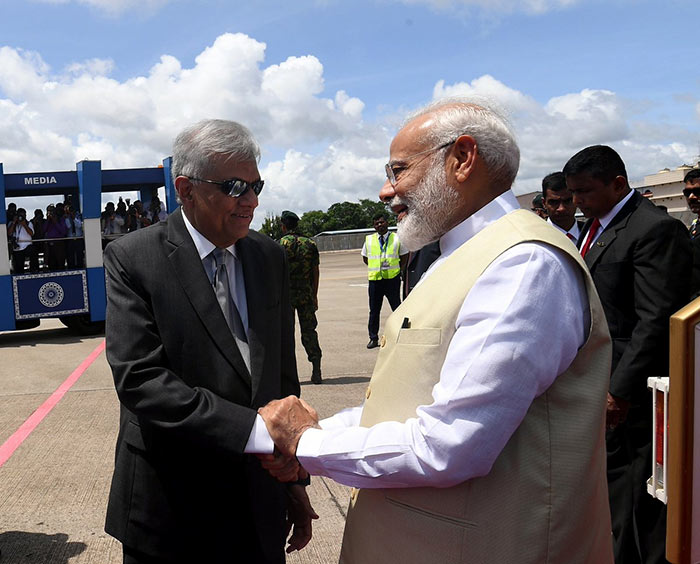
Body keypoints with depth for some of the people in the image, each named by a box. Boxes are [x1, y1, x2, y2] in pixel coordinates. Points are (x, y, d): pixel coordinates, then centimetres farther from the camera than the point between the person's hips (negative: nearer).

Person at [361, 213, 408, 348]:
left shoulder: (397, 239, 4)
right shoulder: (369, 240, 8)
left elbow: (404, 257, 12)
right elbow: (365, 258, 17)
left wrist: (399, 271, 3)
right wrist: (377, 267, 8)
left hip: (392, 278, -2)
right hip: (374, 279, 2)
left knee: (397, 309, 3)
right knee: (374, 310, 7)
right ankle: (373, 338, 16)